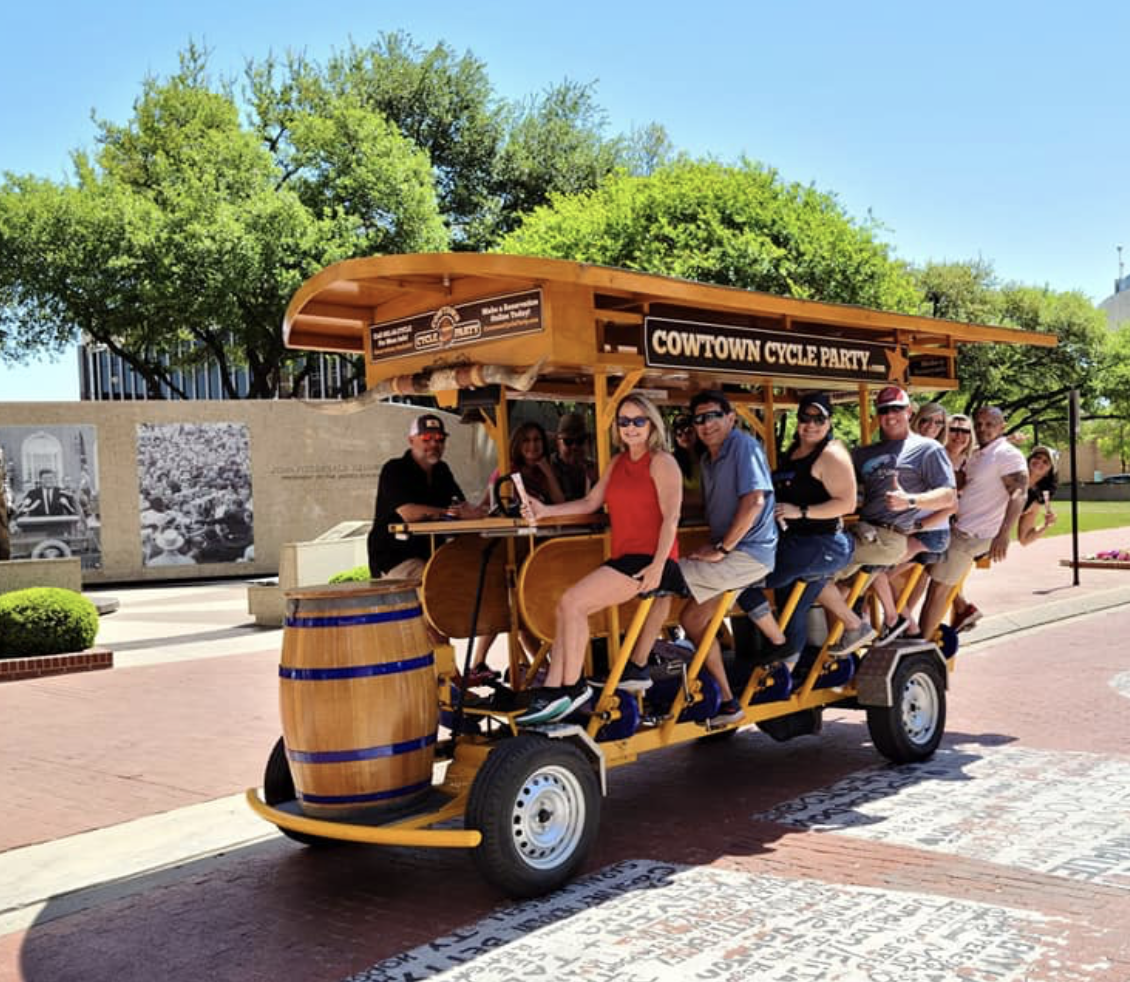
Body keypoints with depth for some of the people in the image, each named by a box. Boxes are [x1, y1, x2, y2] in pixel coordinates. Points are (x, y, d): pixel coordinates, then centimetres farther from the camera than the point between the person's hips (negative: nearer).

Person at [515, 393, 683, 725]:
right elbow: (590, 502, 17)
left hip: (648, 560, -8)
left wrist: (658, 566, -22)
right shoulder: (618, 462, 19)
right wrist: (546, 511, 4)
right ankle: (554, 693, -5)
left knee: (571, 602, -17)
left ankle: (572, 687, -6)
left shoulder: (661, 462, -5)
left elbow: (671, 517, -13)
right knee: (568, 608, -3)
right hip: (622, 558, 8)